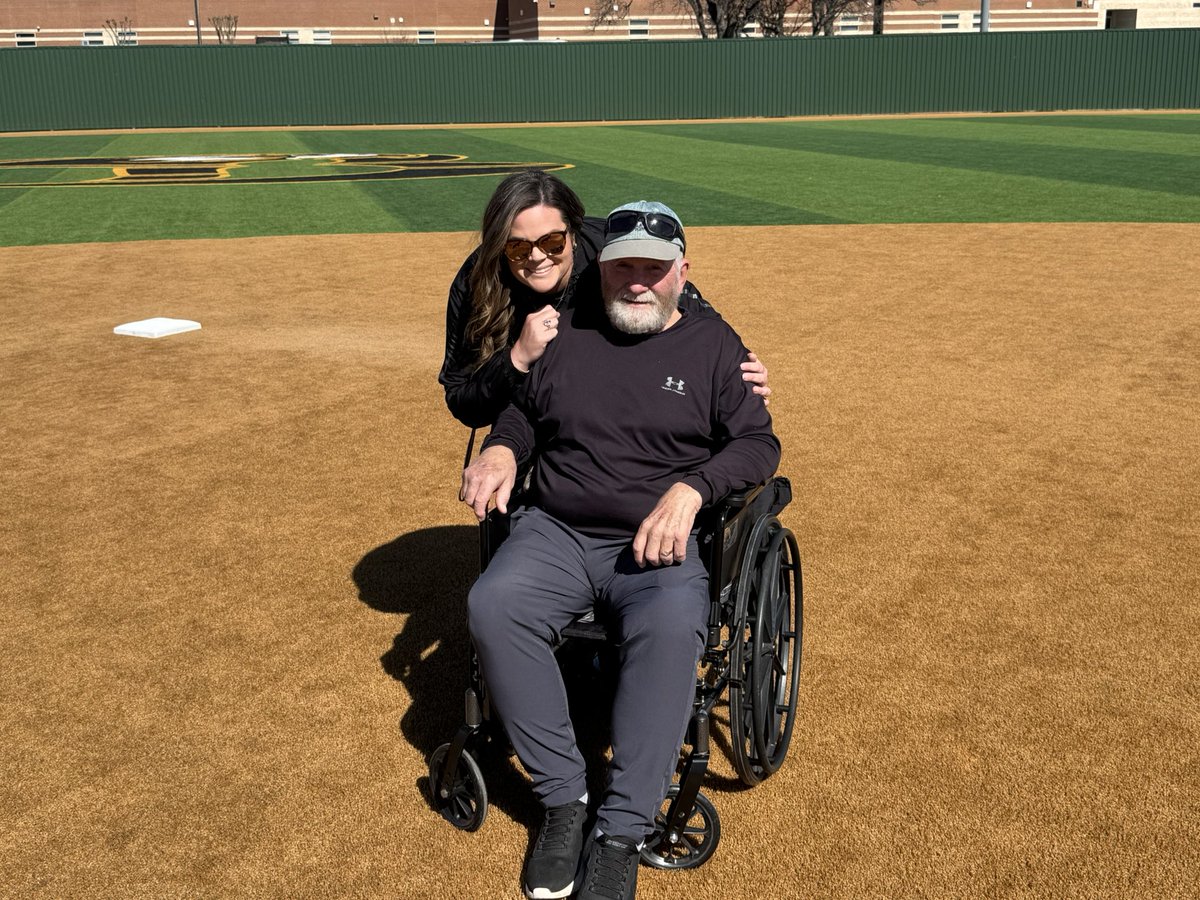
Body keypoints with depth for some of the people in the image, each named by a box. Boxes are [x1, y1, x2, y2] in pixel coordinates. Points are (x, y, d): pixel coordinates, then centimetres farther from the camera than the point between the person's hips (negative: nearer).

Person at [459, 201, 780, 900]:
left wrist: (689, 490, -14)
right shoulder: (567, 331, 15)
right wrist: (502, 449, 2)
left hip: (660, 543, -2)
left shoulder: (712, 344, 9)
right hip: (555, 533, 3)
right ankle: (564, 800, -16)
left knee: (672, 627, -36)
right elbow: (523, 412, 26)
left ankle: (622, 833, -25)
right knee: (493, 606, -29)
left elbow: (758, 443, 4)